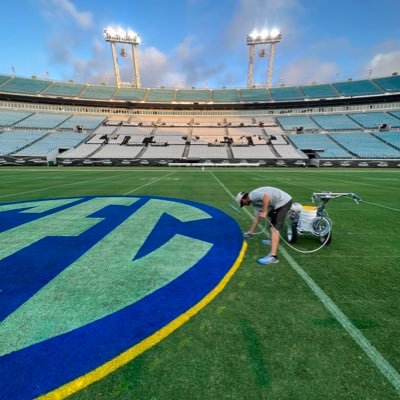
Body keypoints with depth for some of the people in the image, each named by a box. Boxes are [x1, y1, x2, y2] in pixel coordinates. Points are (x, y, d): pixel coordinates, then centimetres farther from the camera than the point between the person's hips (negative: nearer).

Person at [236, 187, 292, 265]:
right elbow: (257, 217, 21)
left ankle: (273, 256, -18)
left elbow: (266, 196, -31)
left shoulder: (252, 195, -12)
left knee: (274, 228, -15)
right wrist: (251, 231, 28)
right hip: (280, 202, 11)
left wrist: (264, 212, -24)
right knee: (271, 218, 31)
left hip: (284, 201, -11)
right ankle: (273, 241, 45)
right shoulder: (254, 202, 17)